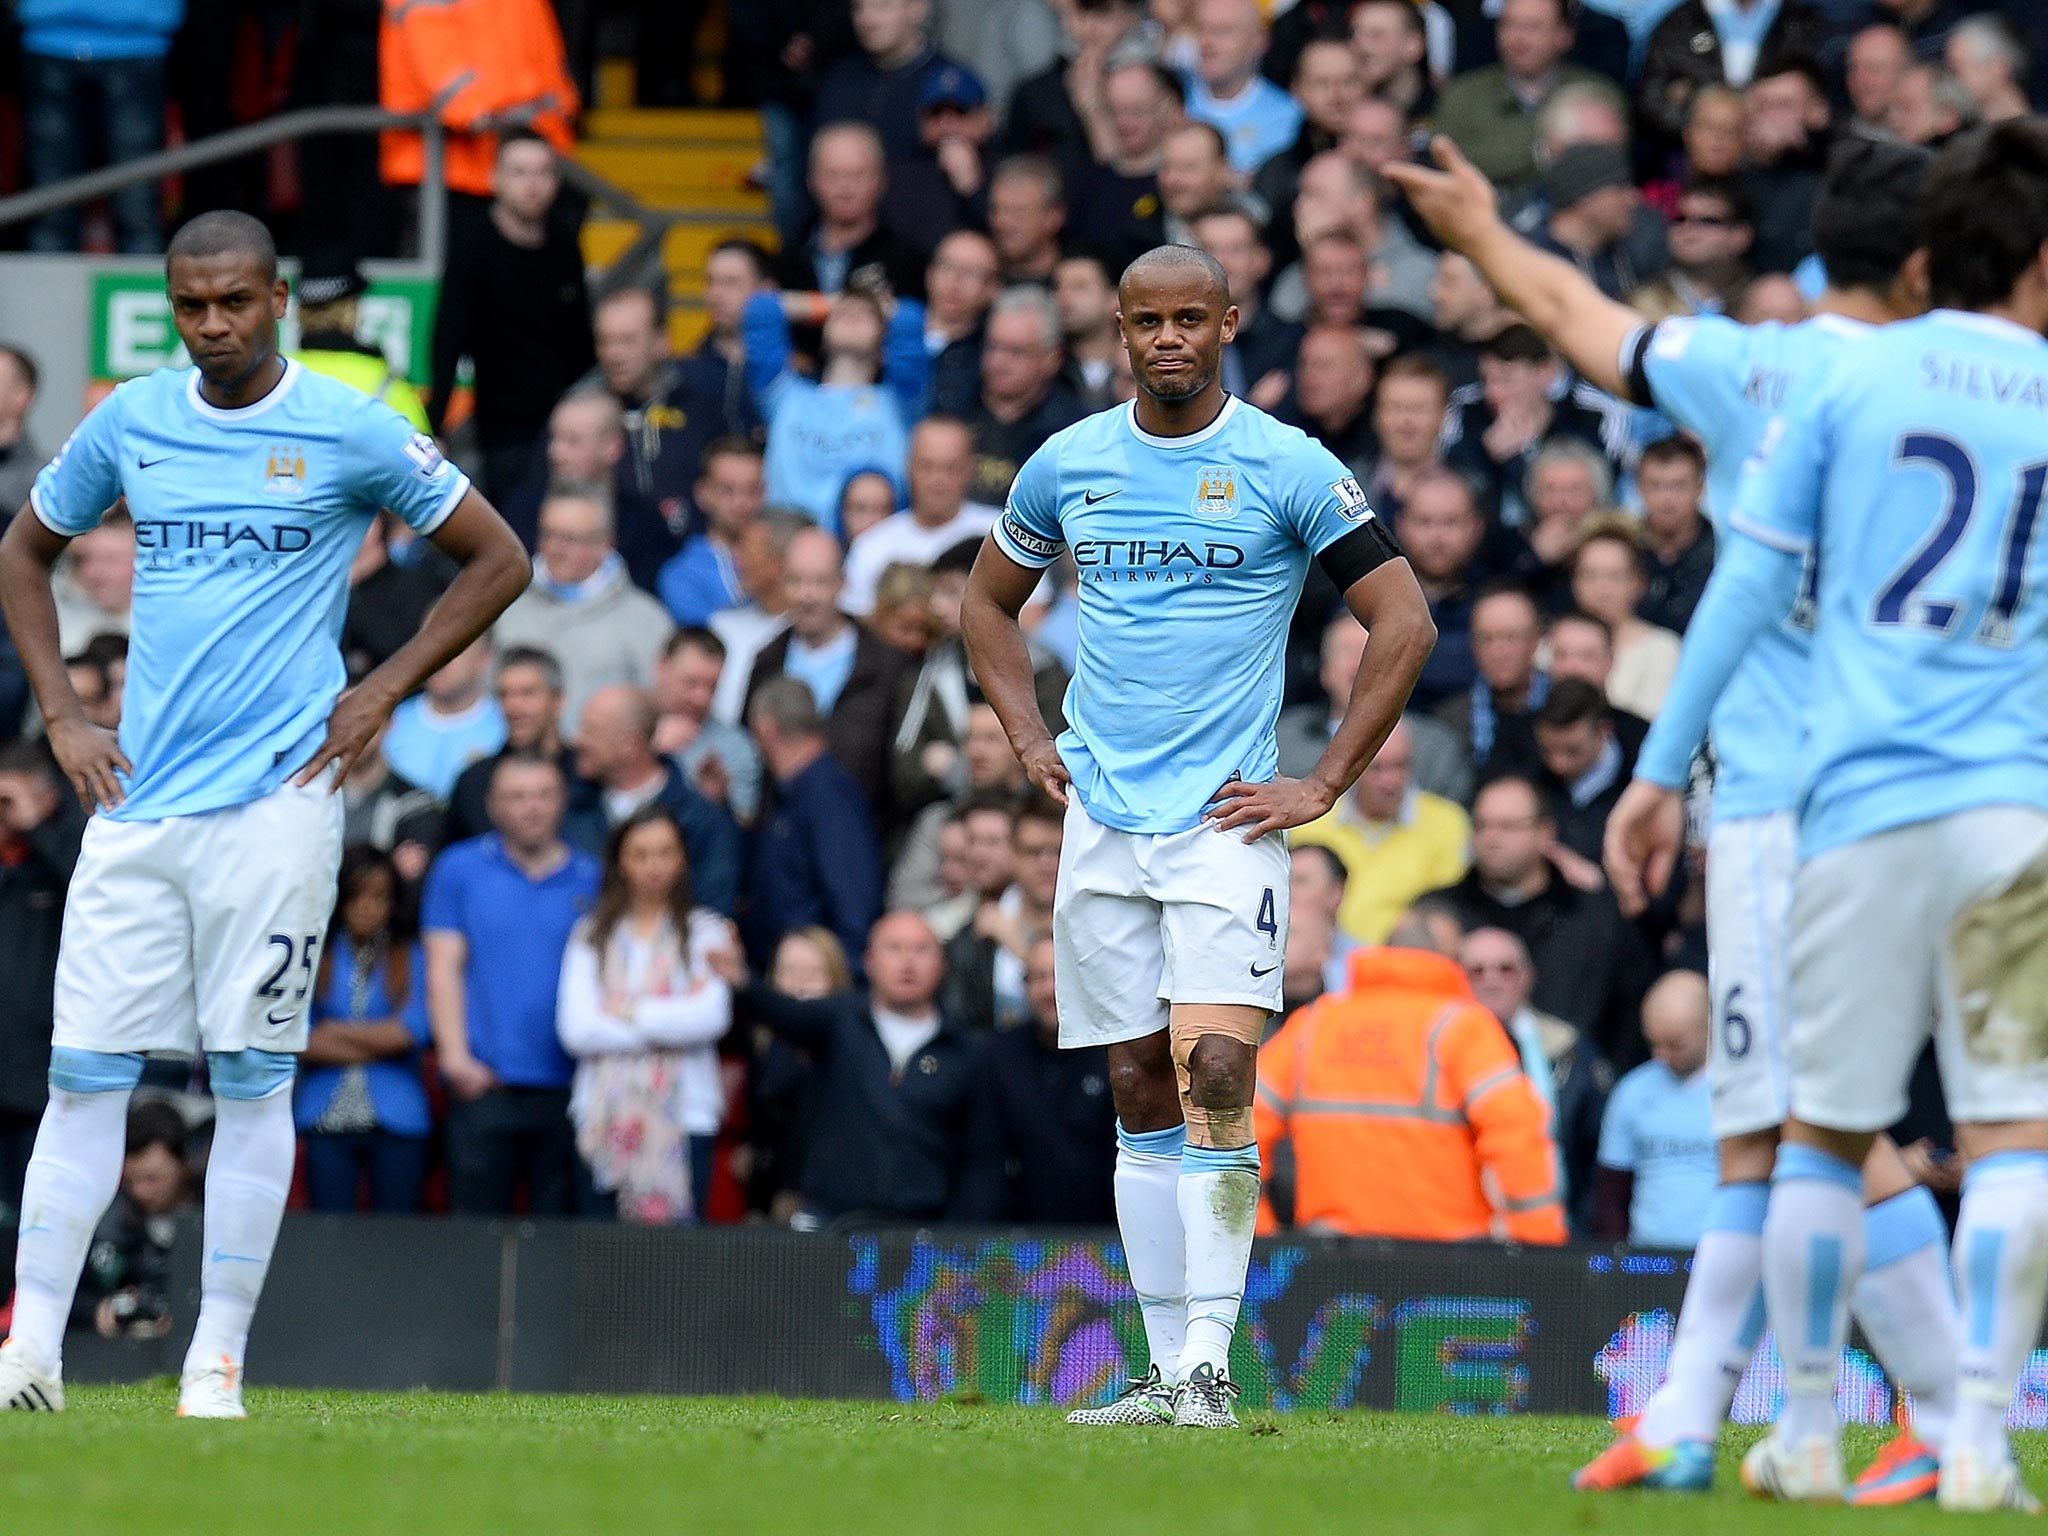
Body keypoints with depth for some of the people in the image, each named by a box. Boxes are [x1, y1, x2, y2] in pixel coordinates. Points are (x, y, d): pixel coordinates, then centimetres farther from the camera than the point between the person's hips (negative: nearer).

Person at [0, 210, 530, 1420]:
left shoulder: (351, 432, -2)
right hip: (134, 799, 3)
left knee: (254, 1079, -2)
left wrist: (380, 698, -1)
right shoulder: (128, 424, 8)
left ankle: (219, 1366, 2)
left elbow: (500, 560, 4)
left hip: (274, 803, -3)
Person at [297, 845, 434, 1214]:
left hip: (397, 1117, 0)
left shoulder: (411, 958, 6)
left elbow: (415, 1030, -7)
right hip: (327, 1119, 0)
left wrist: (338, 1031, -1)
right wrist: (376, 1045, -6)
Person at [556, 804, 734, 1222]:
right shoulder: (592, 935, 10)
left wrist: (629, 1011, -3)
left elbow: (711, 1017, -8)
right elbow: (575, 1029, -2)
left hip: (683, 1113, -1)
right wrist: (667, 1022, -4)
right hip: (605, 1116, 1)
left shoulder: (705, 932, 7)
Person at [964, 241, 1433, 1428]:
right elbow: (990, 602, 24)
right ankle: (1166, 1369, 10)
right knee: (1142, 1093, 6)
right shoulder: (1069, 464, 8)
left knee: (1216, 1072, -17)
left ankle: (1210, 1360, -16)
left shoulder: (1289, 469, -4)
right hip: (1103, 819, 4)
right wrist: (1030, 741, 12)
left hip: (1226, 819, -4)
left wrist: (1324, 785, -6)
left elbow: (1406, 625, -4)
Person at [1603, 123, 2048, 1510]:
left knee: (1827, 1128, 10)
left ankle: (1807, 1435, 15)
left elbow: (1752, 580, 3)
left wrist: (1661, 767, 7)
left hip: (1860, 800, 1)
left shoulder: (1845, 380, 5)